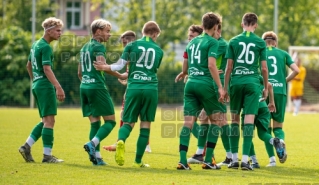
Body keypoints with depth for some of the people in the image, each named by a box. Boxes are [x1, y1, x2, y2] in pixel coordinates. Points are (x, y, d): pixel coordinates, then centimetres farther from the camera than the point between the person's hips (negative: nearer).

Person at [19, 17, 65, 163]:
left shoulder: (36, 45, 16)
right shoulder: (45, 47, -13)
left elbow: (29, 65, 27)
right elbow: (47, 69, -22)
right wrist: (58, 87, -27)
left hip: (37, 85, 10)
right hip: (45, 86, -10)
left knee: (45, 121, 13)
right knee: (49, 121, -8)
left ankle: (26, 147, 8)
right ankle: (47, 155, -8)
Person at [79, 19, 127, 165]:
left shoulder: (85, 47, 19)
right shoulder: (98, 46, -7)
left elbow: (79, 72, 24)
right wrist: (120, 76, -14)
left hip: (84, 87, 8)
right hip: (97, 87, -8)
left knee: (95, 123, 8)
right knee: (110, 121, -4)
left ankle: (96, 156, 1)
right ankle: (92, 144, -23)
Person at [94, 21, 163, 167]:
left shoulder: (132, 45, 5)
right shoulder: (158, 50, 11)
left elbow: (120, 65, -1)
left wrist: (105, 67, 14)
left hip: (134, 88, 0)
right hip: (151, 88, 0)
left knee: (129, 122, 6)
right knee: (146, 124, 7)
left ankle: (121, 140, -29)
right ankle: (138, 161, 7)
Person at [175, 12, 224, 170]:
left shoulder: (193, 42, 18)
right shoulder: (212, 42, -3)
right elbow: (211, 65, -16)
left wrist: (183, 74, 52)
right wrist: (220, 87, -16)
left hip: (191, 84, 6)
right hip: (206, 84, -6)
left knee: (188, 121, 0)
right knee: (215, 119, 9)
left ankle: (182, 160, -11)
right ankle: (208, 160, 3)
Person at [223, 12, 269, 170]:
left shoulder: (234, 41, 5)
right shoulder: (260, 42, 3)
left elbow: (229, 66, 3)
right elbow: (264, 68, 2)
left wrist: (225, 87, 9)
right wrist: (266, 88, 14)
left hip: (236, 82, 1)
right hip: (252, 82, -1)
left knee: (235, 118, 11)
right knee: (249, 120, -4)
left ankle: (234, 159, 10)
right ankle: (245, 160, -11)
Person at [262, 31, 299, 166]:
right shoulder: (283, 54, 12)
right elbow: (296, 70, 2)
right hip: (280, 92, 1)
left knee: (266, 127, 8)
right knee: (278, 126, 11)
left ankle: (272, 158, -4)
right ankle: (281, 140, -24)